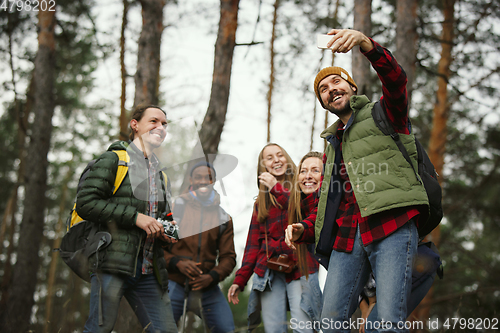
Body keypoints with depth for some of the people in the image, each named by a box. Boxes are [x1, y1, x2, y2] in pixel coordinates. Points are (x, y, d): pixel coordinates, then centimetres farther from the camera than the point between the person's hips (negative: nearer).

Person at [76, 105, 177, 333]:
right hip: (113, 262, -7)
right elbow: (85, 203, -10)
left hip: (148, 271, 7)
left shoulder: (160, 174, 24)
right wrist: (135, 217, -15)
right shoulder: (113, 160, 1)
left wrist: (165, 233, 10)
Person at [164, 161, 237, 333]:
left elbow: (228, 256, 10)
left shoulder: (223, 216, 11)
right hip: (174, 285, -2)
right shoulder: (175, 207, 2)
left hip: (207, 289, 3)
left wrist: (212, 276, -8)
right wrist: (177, 262, -15)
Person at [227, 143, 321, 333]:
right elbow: (253, 243, 18)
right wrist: (240, 280, 11)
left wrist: (277, 188, -7)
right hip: (269, 272, 4)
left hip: (299, 266, -3)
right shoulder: (261, 202, 20)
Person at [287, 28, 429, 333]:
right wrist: (305, 231, 13)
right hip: (347, 238, 6)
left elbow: (396, 79, -8)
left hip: (391, 228, -6)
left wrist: (365, 43, -25)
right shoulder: (332, 144, 31)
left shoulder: (383, 115, 15)